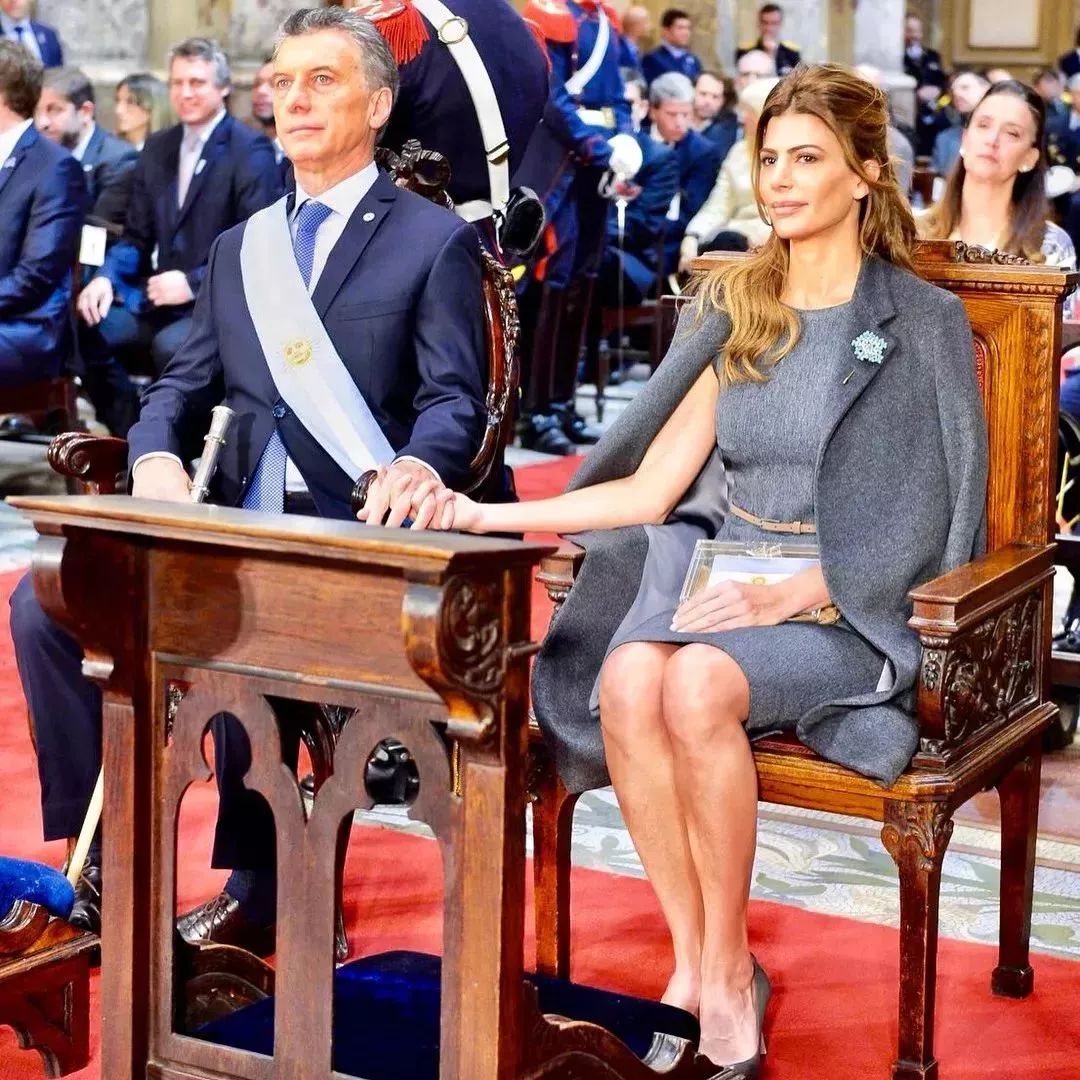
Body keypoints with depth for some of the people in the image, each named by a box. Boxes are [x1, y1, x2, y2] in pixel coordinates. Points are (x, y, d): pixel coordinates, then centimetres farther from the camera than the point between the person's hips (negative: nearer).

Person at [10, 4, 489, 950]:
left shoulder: (435, 241, 4)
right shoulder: (241, 247, 22)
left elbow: (455, 400, -6)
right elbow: (183, 387, 18)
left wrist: (416, 465, -29)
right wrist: (155, 457, -5)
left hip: (353, 538, -6)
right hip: (233, 533, 6)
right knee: (48, 600, -14)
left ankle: (256, 892, -14)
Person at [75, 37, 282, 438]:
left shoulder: (251, 150, -7)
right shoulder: (158, 147, 14)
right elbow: (137, 236, 16)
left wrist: (195, 283, -23)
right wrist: (107, 277, -4)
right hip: (160, 297, 7)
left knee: (170, 345, -34)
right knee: (85, 328, -15)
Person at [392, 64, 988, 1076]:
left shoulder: (922, 324, 3)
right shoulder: (732, 312, 17)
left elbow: (918, 522, -4)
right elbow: (652, 487, 12)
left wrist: (788, 597, -18)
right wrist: (487, 515, 4)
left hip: (844, 605, -4)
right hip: (710, 564, 4)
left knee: (697, 685, -34)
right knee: (627, 682, -29)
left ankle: (727, 966, -16)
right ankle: (695, 964, -17)